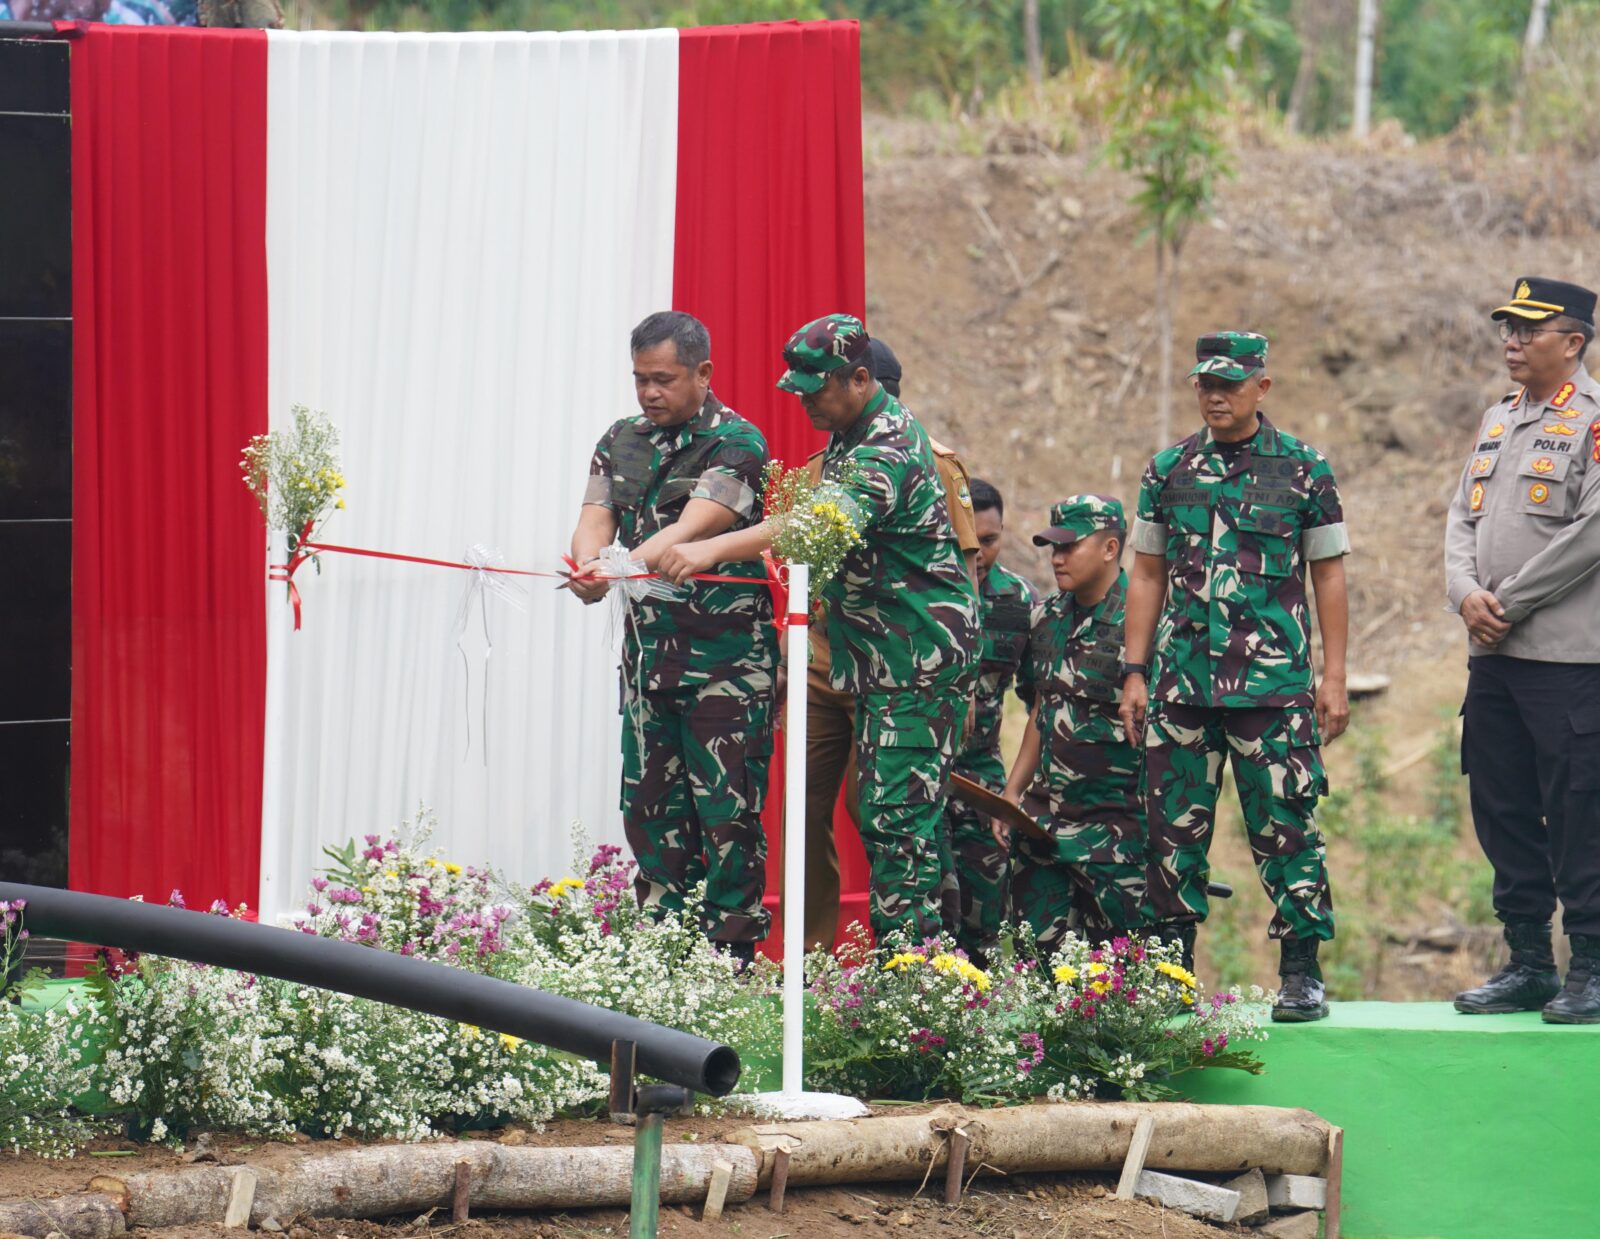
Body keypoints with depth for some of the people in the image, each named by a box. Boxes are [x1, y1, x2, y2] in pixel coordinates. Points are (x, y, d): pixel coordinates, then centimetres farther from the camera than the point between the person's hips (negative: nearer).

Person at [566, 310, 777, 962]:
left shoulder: (735, 442, -9)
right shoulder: (621, 442, 11)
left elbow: (693, 529, -22)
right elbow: (595, 519, 0)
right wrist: (589, 566, -25)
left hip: (725, 657, -6)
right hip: (649, 653, 6)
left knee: (727, 811, -7)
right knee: (651, 809, 7)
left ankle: (733, 951, -2)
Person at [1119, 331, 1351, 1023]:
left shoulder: (1303, 470, 2)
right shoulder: (1169, 470, 10)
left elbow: (1328, 576, 4)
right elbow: (1147, 576, 14)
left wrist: (1334, 678, -1)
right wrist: (1134, 673, 7)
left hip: (1275, 680, -3)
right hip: (1182, 678, 3)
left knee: (1284, 824, -4)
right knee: (1174, 825, 4)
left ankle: (1301, 973, 3)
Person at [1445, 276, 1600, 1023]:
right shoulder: (1498, 421, 17)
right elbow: (1463, 517, 16)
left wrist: (1511, 603, -13)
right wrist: (1468, 594, -4)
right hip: (1493, 655, 8)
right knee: (1502, 812, 10)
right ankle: (1528, 963, 18)